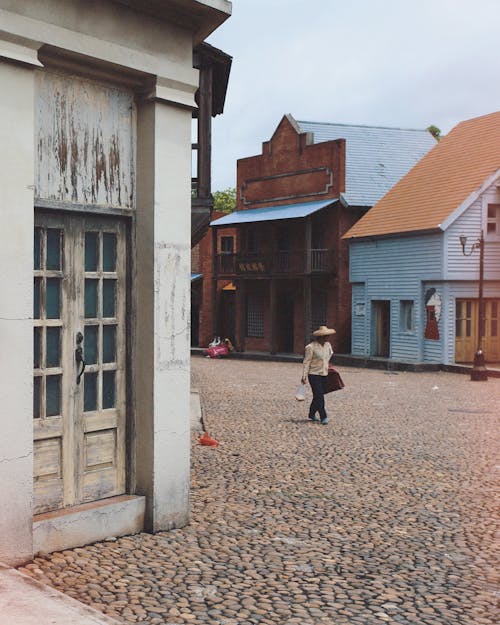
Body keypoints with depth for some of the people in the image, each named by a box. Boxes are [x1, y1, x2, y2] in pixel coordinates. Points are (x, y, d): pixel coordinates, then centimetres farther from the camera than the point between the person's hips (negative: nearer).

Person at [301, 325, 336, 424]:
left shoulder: (328, 345, 7)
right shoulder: (311, 347, -13)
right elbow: (306, 362, -12)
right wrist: (304, 376, -15)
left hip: (324, 374, 6)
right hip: (314, 375, -6)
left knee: (318, 396, 11)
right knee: (319, 396, -9)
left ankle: (312, 414, 26)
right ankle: (323, 417, -5)